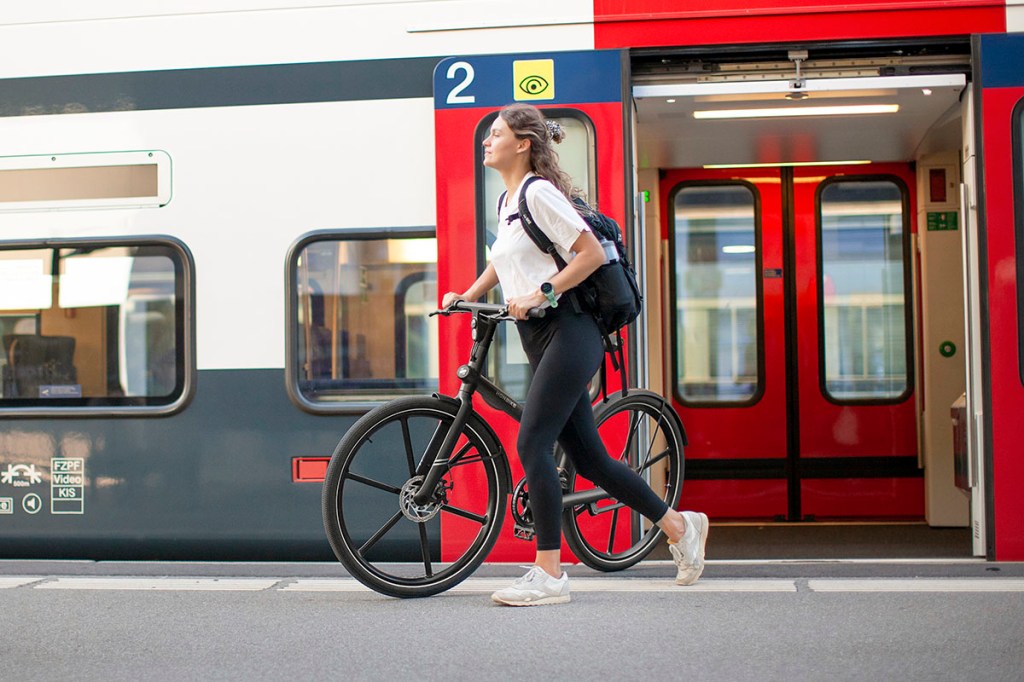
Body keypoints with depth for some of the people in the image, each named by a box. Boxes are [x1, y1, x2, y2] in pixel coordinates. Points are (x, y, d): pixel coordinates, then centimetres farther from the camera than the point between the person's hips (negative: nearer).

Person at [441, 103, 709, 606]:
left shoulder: (539, 192, -10)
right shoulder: (506, 201, 17)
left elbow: (592, 253, -15)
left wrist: (540, 293, -18)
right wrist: (466, 296, 23)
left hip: (567, 332, -9)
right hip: (539, 338, 9)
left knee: (531, 445, -14)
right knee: (589, 459, 10)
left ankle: (548, 575, -9)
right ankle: (680, 526, 25)